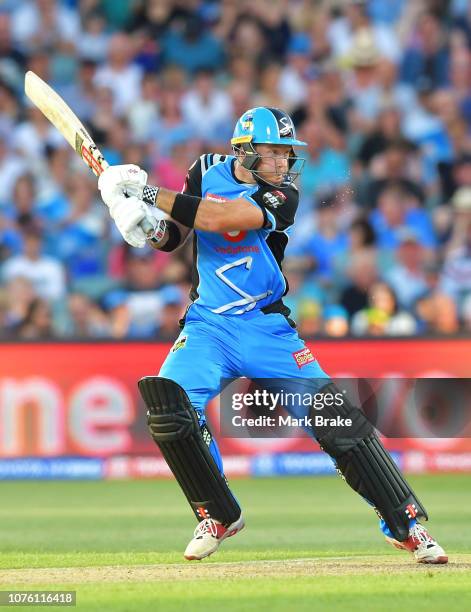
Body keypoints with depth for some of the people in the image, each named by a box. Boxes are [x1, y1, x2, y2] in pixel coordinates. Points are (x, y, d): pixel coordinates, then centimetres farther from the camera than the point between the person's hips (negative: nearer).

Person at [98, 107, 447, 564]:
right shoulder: (209, 171, 0)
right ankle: (219, 516, -1)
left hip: (268, 329, -2)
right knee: (167, 404, -22)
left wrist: (150, 194, -31)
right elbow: (172, 235, 5)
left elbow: (222, 219, -29)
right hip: (208, 327, 2)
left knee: (336, 418, -12)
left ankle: (404, 524, 1)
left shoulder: (282, 195, -14)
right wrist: (149, 227, -19)